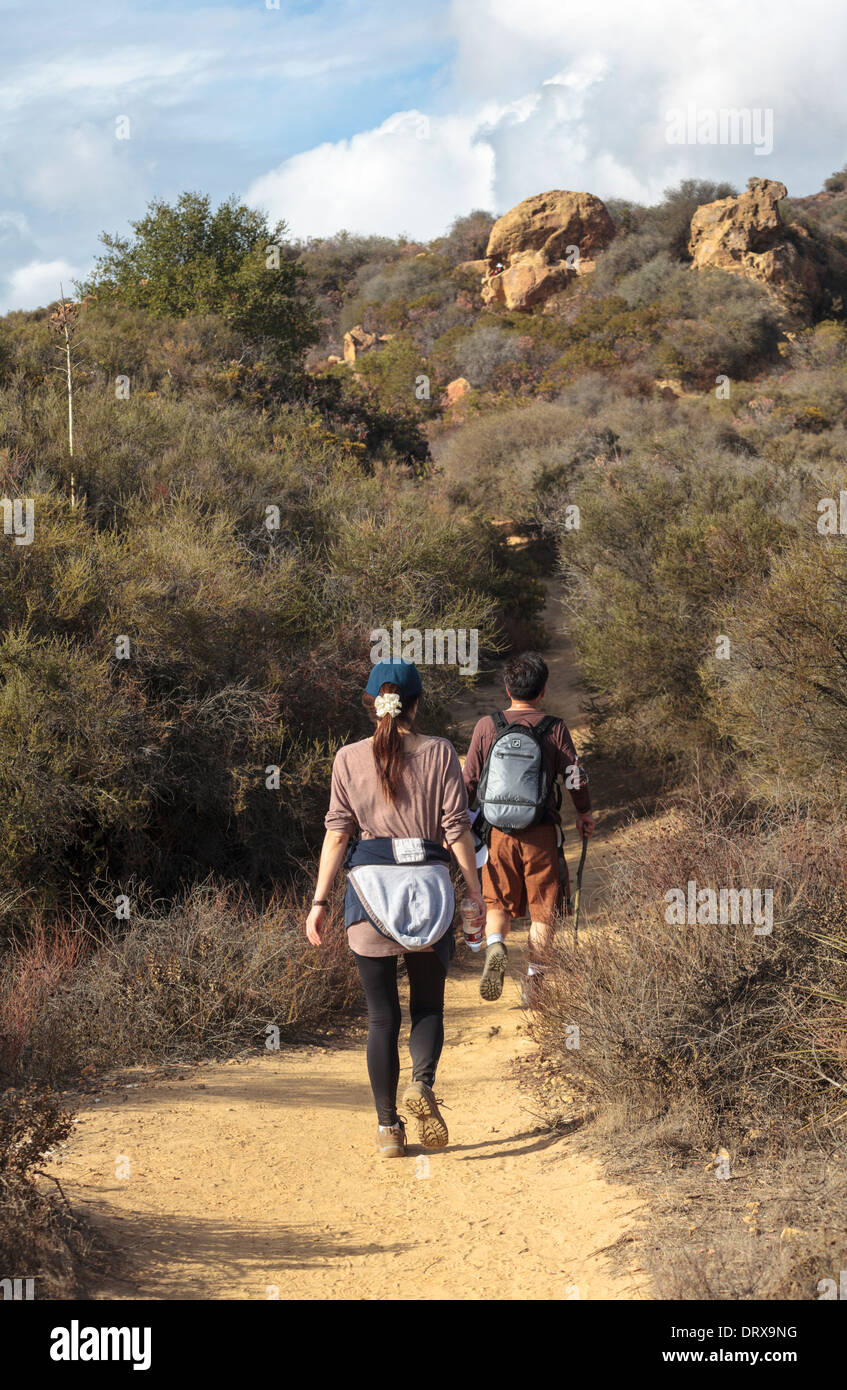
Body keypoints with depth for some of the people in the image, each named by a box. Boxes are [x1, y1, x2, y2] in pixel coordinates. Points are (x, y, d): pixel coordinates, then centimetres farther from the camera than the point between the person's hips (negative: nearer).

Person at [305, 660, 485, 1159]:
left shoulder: (349, 758, 3)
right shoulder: (440, 753, 1)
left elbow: (337, 832, -1)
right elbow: (457, 828, -2)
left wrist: (320, 900, 1)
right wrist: (476, 891, 4)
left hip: (370, 883, 1)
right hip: (428, 879, -1)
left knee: (382, 1016, 8)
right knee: (428, 1005, 12)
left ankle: (389, 1128, 9)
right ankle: (422, 1083, -15)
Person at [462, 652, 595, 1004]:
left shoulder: (487, 726, -1)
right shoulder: (554, 729, -4)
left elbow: (468, 782, 1)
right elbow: (575, 777, 1)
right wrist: (584, 814, 19)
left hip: (499, 830, 1)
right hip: (542, 833, -1)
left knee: (498, 903, 15)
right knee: (542, 910, 10)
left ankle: (494, 945, -13)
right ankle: (533, 982, 8)